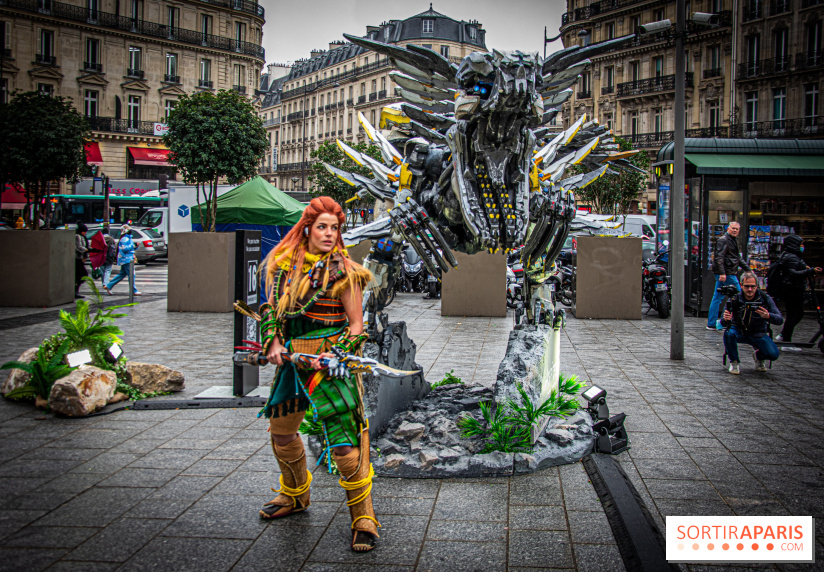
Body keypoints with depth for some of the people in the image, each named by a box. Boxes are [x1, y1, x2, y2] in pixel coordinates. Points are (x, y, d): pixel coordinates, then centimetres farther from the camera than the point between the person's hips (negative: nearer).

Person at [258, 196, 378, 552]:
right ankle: (294, 496, 43)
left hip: (330, 363, -6)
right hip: (292, 360, 6)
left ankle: (363, 519, 3)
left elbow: (356, 326, -6)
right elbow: (272, 307, 14)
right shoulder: (285, 263, 5)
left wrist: (335, 354, -19)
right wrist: (274, 342, -2)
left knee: (343, 442, -12)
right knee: (280, 431, 19)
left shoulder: (342, 272, -9)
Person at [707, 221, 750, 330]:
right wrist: (722, 273, -28)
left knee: (717, 298, 9)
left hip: (723, 274, 10)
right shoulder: (723, 240, -11)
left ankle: (711, 324, 12)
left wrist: (748, 270, 26)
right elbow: (719, 257, -20)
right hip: (726, 274, -10)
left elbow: (738, 258, 30)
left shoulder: (733, 241, 22)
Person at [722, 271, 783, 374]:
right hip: (739, 333, -1)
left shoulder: (765, 298, -14)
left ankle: (758, 356, 15)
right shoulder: (735, 299, -16)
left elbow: (780, 320, -18)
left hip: (758, 335, 1)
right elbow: (723, 323, -19)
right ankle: (734, 362, -8)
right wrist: (726, 319, -46)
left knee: (773, 354, -23)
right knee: (728, 333, -35)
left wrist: (768, 316, -42)